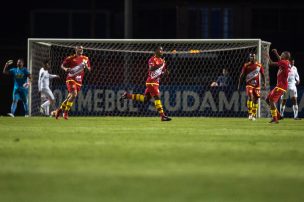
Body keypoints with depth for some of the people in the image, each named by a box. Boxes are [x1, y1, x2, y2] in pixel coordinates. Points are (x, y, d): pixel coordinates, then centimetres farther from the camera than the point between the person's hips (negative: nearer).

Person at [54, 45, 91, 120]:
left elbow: (89, 69, 16)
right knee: (74, 94, -23)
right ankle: (66, 112, -13)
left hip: (79, 81, 5)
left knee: (70, 97, 8)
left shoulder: (85, 59, 10)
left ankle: (60, 110, 27)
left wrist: (86, 66, -7)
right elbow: (62, 65, 4)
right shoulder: (71, 58, -3)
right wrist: (65, 69, -17)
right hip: (71, 79, -5)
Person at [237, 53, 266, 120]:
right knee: (250, 97, -22)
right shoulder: (246, 65, 1)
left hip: (257, 85, 2)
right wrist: (239, 84, 2)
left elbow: (262, 75, 13)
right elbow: (241, 75, 5)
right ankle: (250, 113, -22)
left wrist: (264, 83, 5)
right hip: (249, 84, -2)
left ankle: (254, 115, 17)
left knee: (255, 99, 5)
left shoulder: (259, 65, 5)